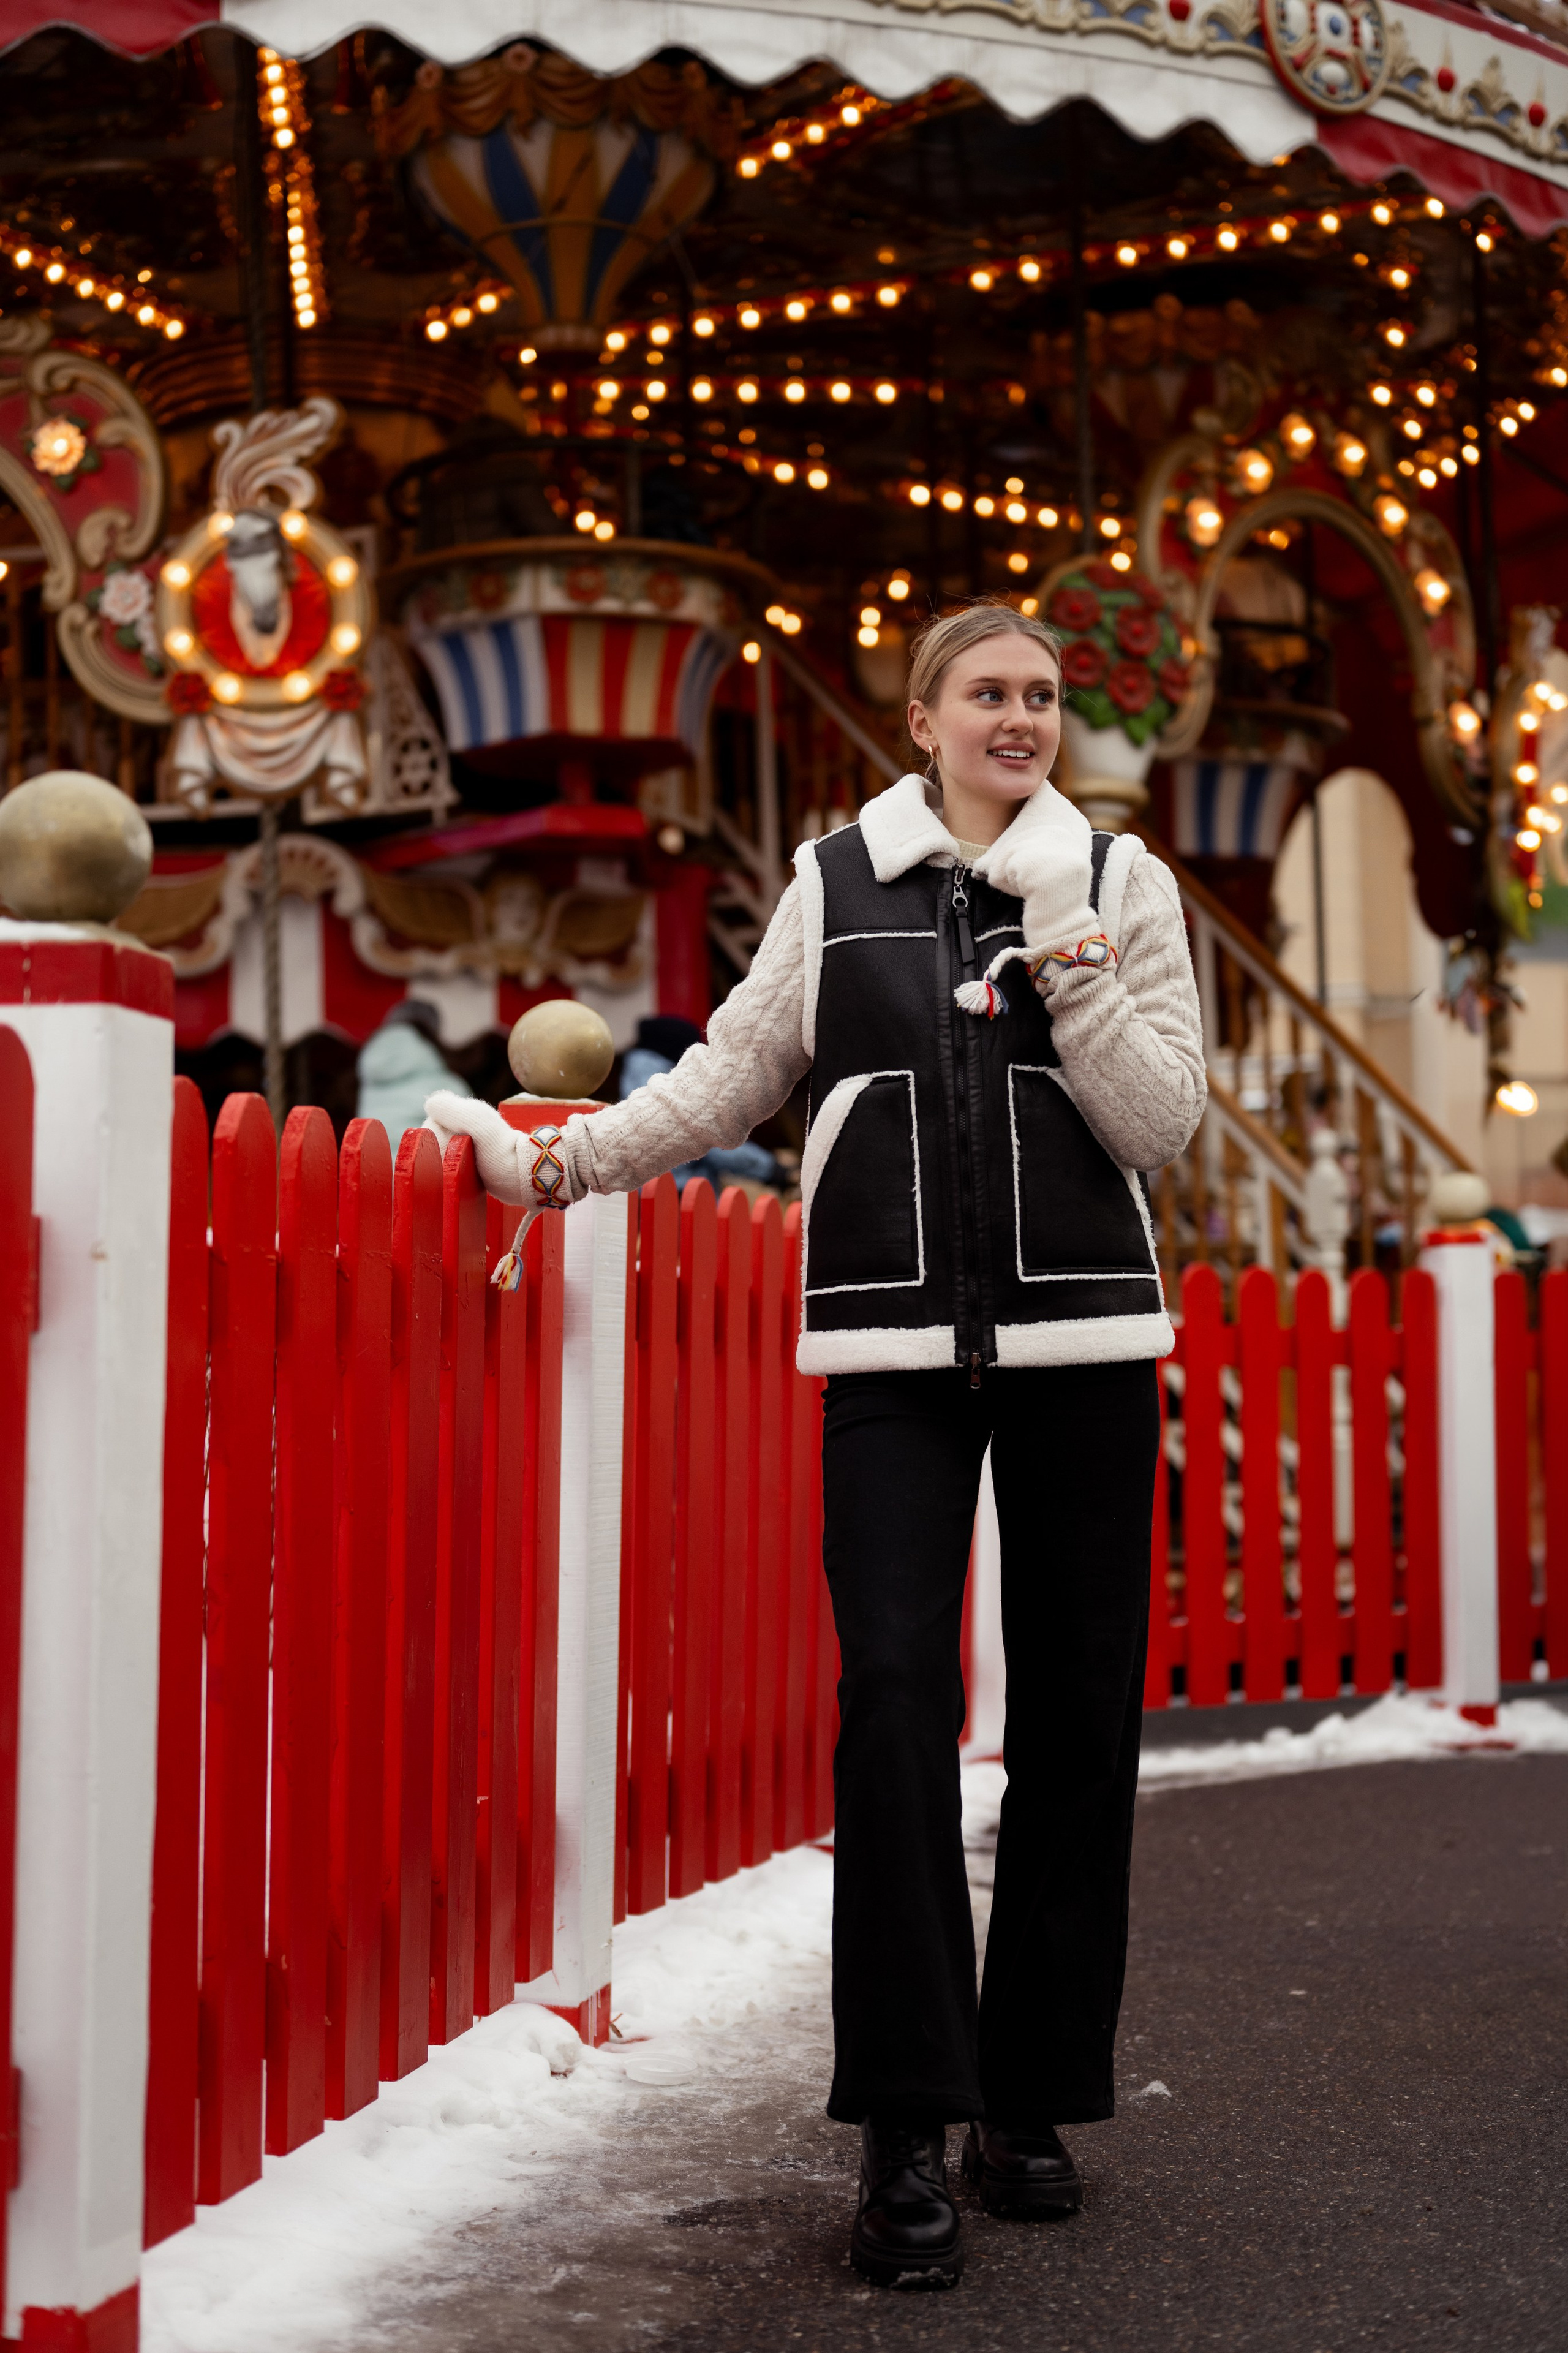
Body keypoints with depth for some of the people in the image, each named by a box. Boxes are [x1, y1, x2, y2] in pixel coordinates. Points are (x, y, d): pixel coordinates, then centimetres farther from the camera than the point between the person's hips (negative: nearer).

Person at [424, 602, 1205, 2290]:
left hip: (1079, 1339, 1)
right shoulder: (835, 882, 8)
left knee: (1077, 1711, 3)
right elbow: (731, 1077, 15)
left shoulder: (1122, 883, 7)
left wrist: (1064, 952, -9)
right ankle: (906, 2133, -3)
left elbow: (1161, 1122, 0)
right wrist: (551, 1157, 10)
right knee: (893, 1694, -11)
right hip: (894, 1348, -1)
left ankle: (1028, 2100, 17)